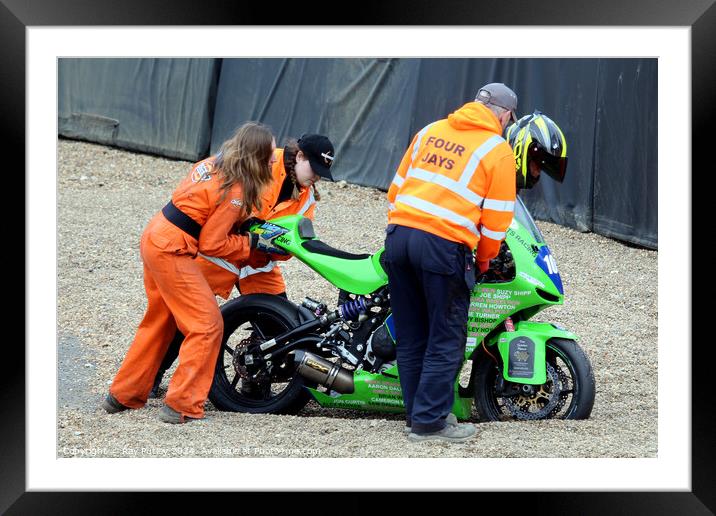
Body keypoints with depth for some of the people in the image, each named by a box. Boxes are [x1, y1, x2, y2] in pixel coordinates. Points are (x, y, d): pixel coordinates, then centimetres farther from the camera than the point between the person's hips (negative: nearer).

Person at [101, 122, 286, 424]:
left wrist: (247, 220, 9)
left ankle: (123, 395, 31)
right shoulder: (235, 192, -19)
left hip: (155, 238, 10)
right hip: (172, 252, -10)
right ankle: (182, 406, -4)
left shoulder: (214, 165, 6)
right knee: (207, 326, -4)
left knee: (160, 320, 22)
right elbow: (212, 244, -15)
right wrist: (254, 243, -5)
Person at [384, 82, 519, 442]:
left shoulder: (429, 132, 17)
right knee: (445, 341, 5)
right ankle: (429, 422, 5)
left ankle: (415, 414, 21)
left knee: (410, 338, 15)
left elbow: (397, 187, 19)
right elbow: (497, 217, 0)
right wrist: (484, 258, 16)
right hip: (444, 246, -6)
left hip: (398, 236, 6)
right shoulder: (498, 150, 1)